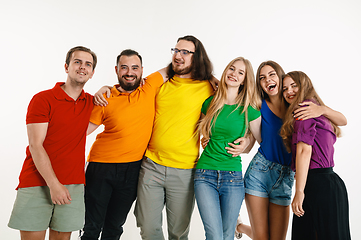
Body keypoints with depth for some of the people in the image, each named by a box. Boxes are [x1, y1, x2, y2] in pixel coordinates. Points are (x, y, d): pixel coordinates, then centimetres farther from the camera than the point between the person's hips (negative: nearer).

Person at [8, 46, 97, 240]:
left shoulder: (91, 102, 9)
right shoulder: (43, 99, -4)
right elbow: (35, 146, -10)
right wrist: (53, 184, -16)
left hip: (73, 185, 4)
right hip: (36, 184, -4)